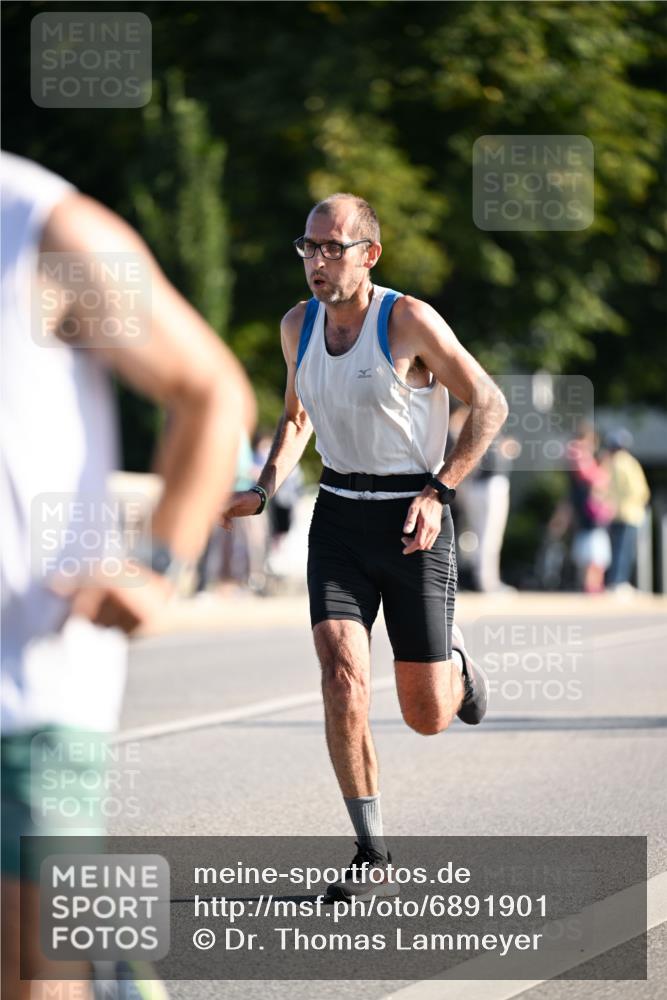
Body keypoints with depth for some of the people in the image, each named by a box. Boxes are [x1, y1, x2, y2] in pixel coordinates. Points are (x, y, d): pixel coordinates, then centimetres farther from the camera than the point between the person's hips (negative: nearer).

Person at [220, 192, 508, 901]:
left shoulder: (409, 321, -13)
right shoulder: (298, 326, 3)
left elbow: (489, 404, -7)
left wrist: (438, 491, -16)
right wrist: (263, 491, 6)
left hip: (412, 520, -4)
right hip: (338, 516, 4)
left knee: (426, 717, 1)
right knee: (342, 678, -16)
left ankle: (458, 672, 40)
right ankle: (372, 856, -7)